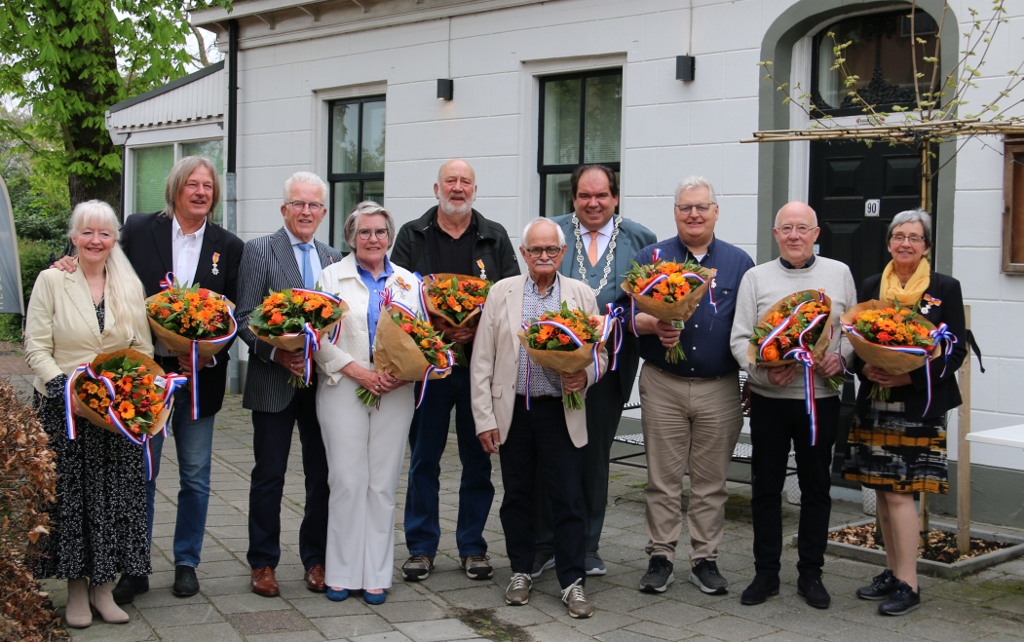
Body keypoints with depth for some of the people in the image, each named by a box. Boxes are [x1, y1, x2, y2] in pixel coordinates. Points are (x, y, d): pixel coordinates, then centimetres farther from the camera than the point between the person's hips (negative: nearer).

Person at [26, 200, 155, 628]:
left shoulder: (130, 286, 7)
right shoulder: (52, 280, -1)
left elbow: (143, 348, 9)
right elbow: (36, 346, -4)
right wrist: (64, 387, -18)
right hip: (64, 409, -2)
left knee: (115, 493, 4)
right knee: (70, 494, 2)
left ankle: (103, 588, 16)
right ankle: (76, 590, 14)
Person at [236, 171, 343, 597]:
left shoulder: (333, 258, 12)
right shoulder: (258, 251, -2)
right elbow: (244, 317, -8)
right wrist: (278, 353, -20)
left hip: (323, 382, 4)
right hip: (274, 383, -4)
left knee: (323, 475, 8)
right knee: (269, 475, 5)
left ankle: (316, 560, 21)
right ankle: (263, 563, 16)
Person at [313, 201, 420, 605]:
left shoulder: (408, 281, 14)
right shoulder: (332, 276, 6)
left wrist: (404, 373, -7)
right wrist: (358, 371, -11)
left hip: (396, 394, 2)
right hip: (343, 390, -2)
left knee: (383, 484, 3)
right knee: (346, 481, -2)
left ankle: (376, 575, 10)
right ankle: (342, 573, 8)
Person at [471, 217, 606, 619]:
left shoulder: (582, 295, 5)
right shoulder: (502, 292, 4)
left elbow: (598, 352, 7)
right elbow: (482, 360, 3)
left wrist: (585, 376, -16)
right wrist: (484, 418, -2)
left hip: (561, 412, -1)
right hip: (513, 411, 1)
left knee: (568, 499, -1)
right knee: (517, 496, 11)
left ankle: (572, 581, 9)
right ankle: (521, 572, 25)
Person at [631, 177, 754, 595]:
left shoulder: (739, 263, 8)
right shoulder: (651, 258, 6)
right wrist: (654, 325, -19)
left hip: (720, 387, 1)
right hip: (662, 384, -1)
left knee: (711, 481, 7)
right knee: (663, 478, 3)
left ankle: (705, 559, 17)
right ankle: (660, 556, 13)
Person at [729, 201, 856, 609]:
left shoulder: (839, 274, 8)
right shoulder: (756, 278, 4)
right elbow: (739, 339, -1)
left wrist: (840, 357, -10)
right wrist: (763, 370, -18)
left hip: (821, 397, 1)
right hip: (768, 398, 0)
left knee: (816, 486, 8)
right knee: (766, 486, 6)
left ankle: (811, 574, 19)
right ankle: (766, 573, 17)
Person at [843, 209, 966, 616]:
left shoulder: (945, 289, 0)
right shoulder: (871, 286, 10)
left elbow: (956, 351, -3)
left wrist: (911, 377, -17)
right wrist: (865, 368, -10)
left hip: (918, 405, -4)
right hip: (874, 404, 4)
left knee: (899, 492, -8)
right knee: (883, 491, 9)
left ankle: (908, 584, -1)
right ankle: (893, 571, 21)